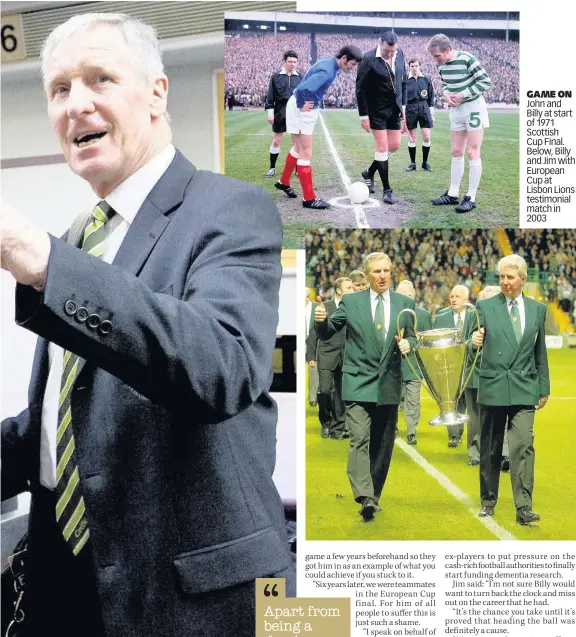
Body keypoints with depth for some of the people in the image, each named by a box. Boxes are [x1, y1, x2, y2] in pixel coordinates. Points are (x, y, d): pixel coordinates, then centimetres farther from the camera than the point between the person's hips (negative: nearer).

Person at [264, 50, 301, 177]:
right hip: (280, 114, -1)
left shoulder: (300, 78, 5)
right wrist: (270, 112, -4)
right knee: (276, 142, 5)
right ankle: (272, 167, 16)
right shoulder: (275, 77, 2)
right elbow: (270, 96, 3)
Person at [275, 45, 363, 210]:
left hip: (306, 109, 10)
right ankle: (309, 198, 0)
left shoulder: (329, 60, 3)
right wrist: (301, 106, -21)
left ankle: (283, 182, 40)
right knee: (306, 154, -5)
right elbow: (303, 89, -38)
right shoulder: (327, 72, -27)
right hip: (302, 111, -10)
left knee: (298, 149, 23)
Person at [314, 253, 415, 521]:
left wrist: (408, 344, -10)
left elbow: (412, 338, 13)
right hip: (358, 383, -3)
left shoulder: (405, 303, 8)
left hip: (389, 385, 3)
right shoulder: (350, 302, 2)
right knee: (359, 439, -16)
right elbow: (326, 334, 4)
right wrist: (321, 320, -18)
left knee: (383, 445, 9)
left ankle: (374, 496, 22)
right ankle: (364, 497, -23)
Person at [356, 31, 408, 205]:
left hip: (394, 109, 6)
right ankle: (387, 190, 3)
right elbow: (360, 89, -14)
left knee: (394, 145, 10)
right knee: (382, 147, -4)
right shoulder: (369, 59, -19)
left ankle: (370, 172, 32)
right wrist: (363, 116, -13)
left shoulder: (399, 54, -2)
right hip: (377, 111, -6)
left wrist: (403, 105, 11)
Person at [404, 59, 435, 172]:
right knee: (412, 138, 2)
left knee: (426, 138, -4)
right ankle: (412, 163, 12)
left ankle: (425, 162, 10)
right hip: (410, 109, -1)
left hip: (424, 108, 1)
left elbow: (431, 98, 10)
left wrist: (432, 114, 8)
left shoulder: (426, 80, 6)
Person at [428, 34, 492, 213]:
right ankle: (453, 194, 17)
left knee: (472, 153, -6)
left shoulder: (467, 59, -21)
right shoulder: (441, 64, 0)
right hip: (456, 110, 7)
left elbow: (486, 82, -17)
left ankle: (471, 198, -2)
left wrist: (463, 95, -20)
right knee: (456, 152, 10)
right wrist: (446, 94, -8)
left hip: (473, 108, -7)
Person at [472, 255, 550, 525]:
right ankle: (488, 501, 21)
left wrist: (544, 388, 14)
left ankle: (523, 507, -6)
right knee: (490, 449, 8)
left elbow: (540, 352, 13)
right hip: (492, 388, 0)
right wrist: (474, 342, -24)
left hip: (524, 389, 1)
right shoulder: (485, 306, 1)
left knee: (523, 447, -8)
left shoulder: (538, 309, 8)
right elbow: (474, 342, 0)